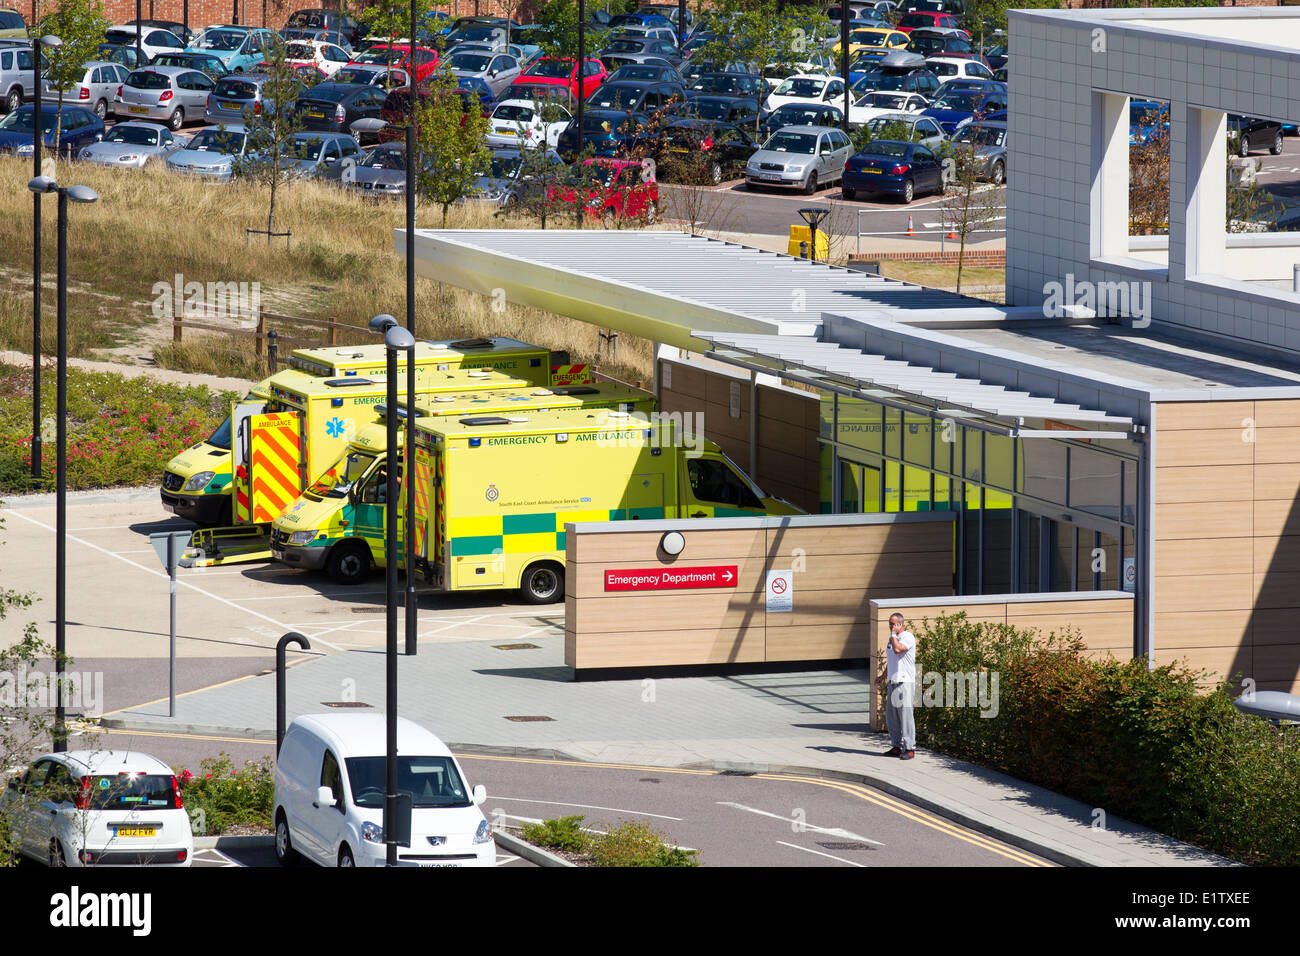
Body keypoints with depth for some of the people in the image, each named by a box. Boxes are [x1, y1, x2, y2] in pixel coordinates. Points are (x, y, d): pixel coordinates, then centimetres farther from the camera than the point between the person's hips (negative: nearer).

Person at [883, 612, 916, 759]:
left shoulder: (908, 637, -9)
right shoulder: (892, 639, 18)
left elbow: (898, 649, -27)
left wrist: (894, 634, -14)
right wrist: (886, 678, 24)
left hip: (905, 682, -9)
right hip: (893, 682, 9)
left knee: (905, 715, -9)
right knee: (891, 717, 9)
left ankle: (909, 748, -7)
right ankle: (897, 746, 17)